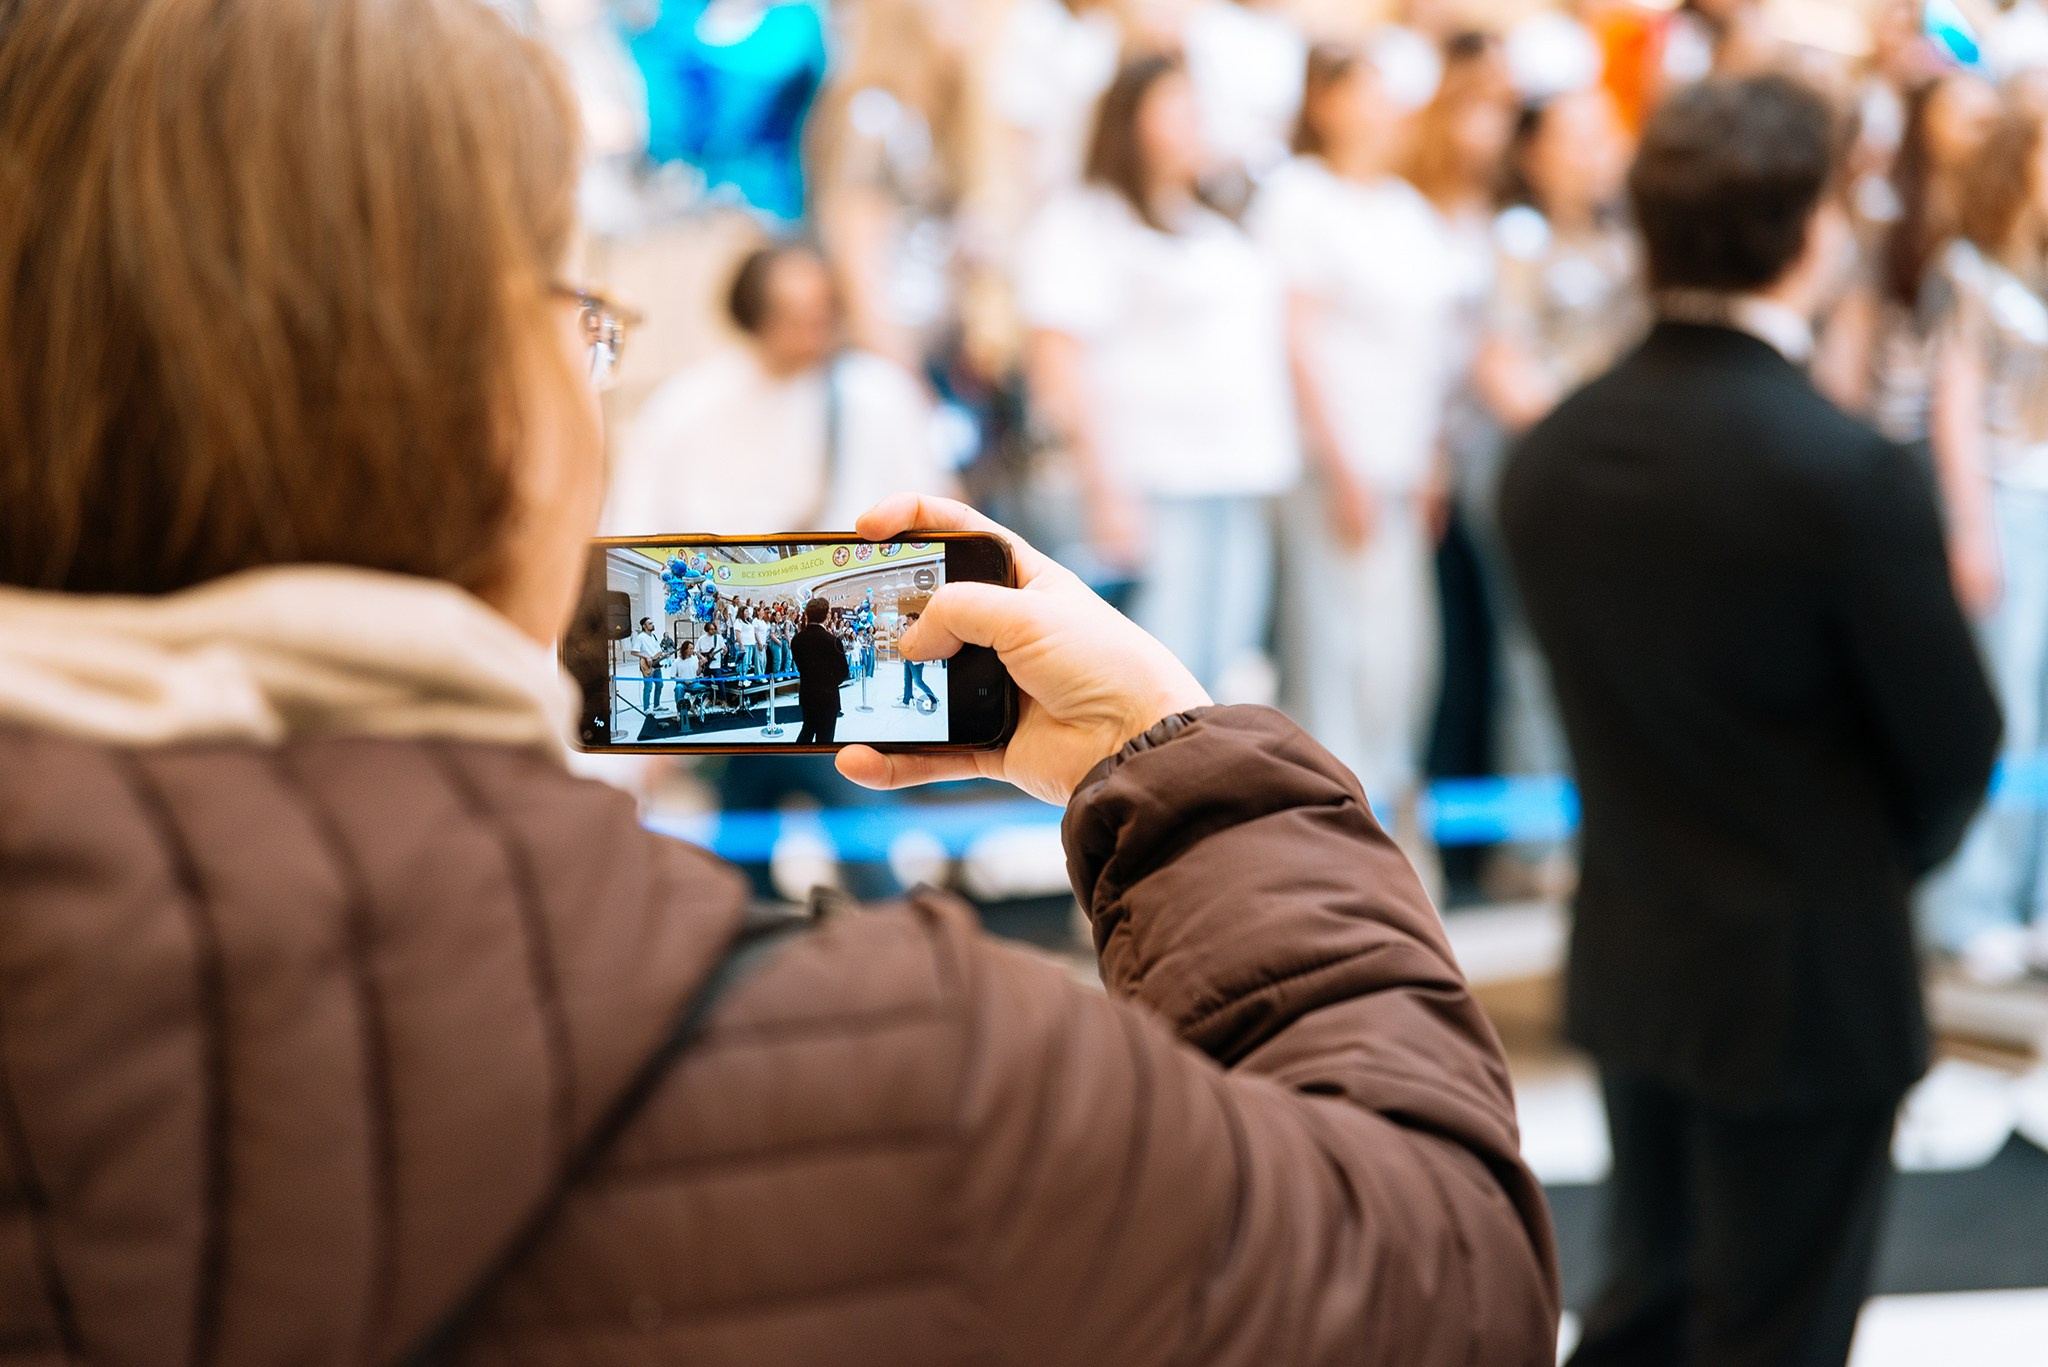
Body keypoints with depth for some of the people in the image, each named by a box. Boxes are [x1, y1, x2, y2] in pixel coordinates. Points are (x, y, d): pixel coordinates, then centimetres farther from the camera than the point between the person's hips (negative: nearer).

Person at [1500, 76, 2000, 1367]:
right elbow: (1958, 743, -12)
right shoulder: (1851, 473, -23)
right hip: (1811, 979, -6)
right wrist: (1891, 858, 8)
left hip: (1628, 961, 6)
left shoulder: (1549, 455, -4)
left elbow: (1594, 693, 5)